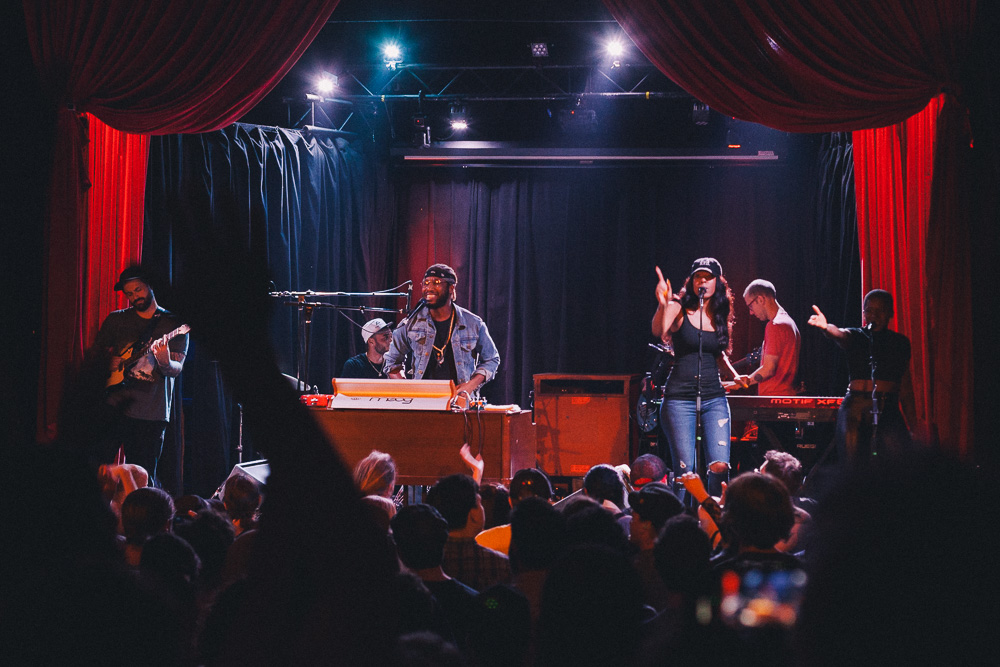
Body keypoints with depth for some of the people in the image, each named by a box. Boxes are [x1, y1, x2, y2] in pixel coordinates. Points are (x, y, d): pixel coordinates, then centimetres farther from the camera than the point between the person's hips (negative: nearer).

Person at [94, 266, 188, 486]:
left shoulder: (173, 325, 5)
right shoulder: (116, 320, 14)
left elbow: (177, 369, -3)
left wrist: (165, 363, -26)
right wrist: (109, 362, -2)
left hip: (152, 414, -2)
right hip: (114, 407, 2)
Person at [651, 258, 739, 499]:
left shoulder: (720, 316, 11)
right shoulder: (679, 309, -3)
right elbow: (658, 331, -25)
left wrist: (735, 375, 14)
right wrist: (662, 305, -42)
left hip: (714, 396, 4)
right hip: (680, 396, -4)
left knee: (720, 465, -9)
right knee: (685, 469, -6)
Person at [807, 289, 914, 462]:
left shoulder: (900, 342, 14)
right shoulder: (856, 336, 8)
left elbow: (905, 384, 14)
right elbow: (840, 334, -16)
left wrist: (913, 422, 9)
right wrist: (825, 327, -41)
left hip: (888, 408, 1)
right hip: (856, 406, -1)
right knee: (851, 460, -11)